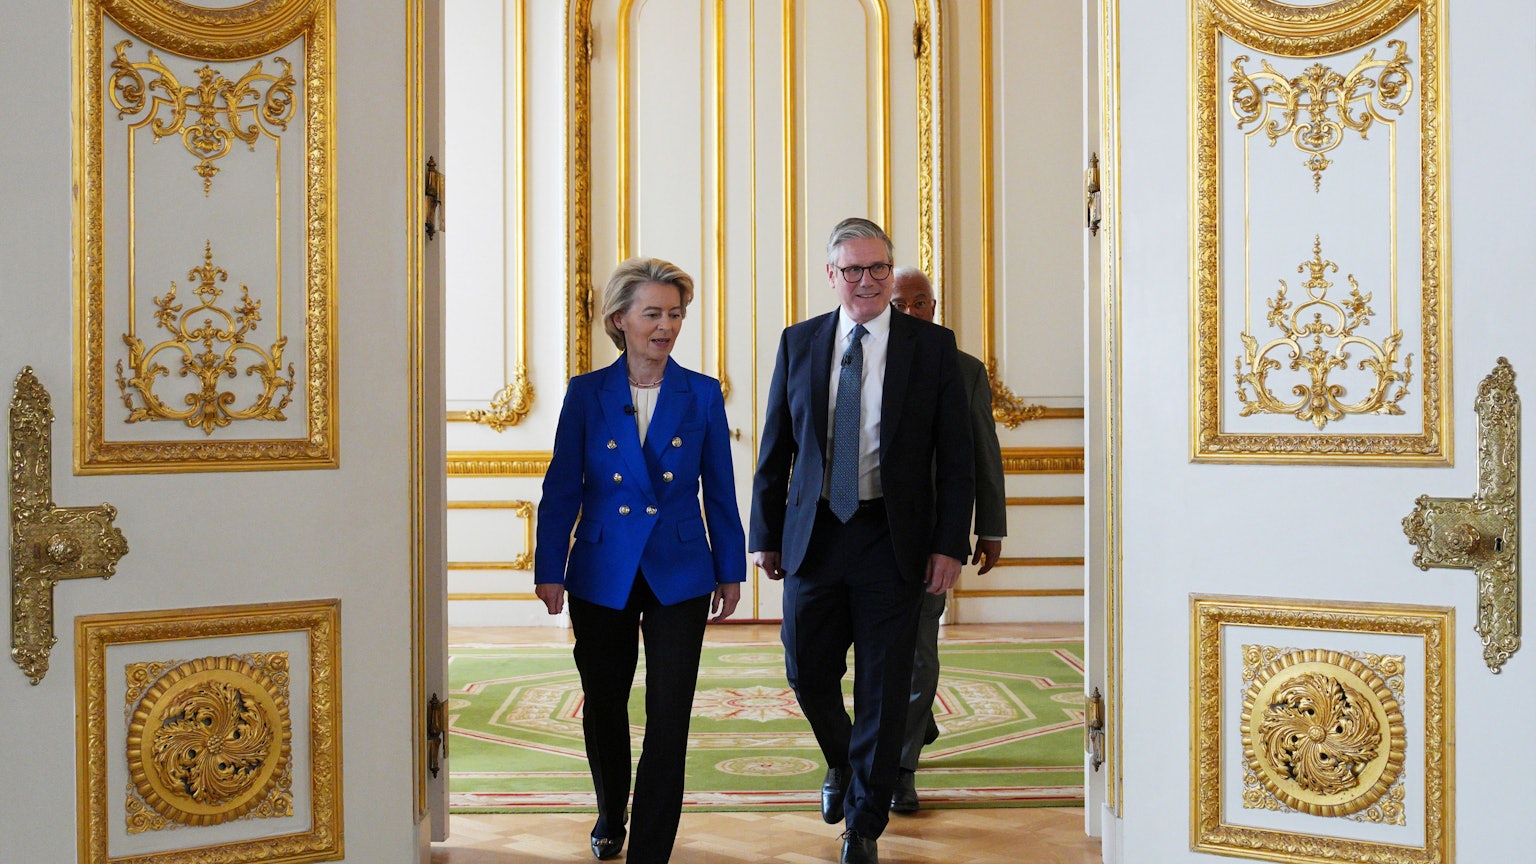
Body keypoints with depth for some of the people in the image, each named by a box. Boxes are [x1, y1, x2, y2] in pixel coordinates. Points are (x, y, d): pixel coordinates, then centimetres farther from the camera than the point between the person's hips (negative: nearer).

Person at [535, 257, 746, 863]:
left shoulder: (702, 394, 1)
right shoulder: (587, 393, -1)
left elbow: (719, 490, 5)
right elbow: (562, 489, 1)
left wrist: (730, 569, 6)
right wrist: (549, 570, -1)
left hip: (678, 576, -1)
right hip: (603, 575, 1)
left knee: (669, 719, -4)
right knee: (604, 705, 17)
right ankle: (611, 815, 43)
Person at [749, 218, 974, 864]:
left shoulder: (932, 346, 0)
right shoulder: (799, 343, 6)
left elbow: (955, 455, -1)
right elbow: (775, 447, 10)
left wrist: (950, 544, -7)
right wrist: (766, 533, 7)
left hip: (892, 540, -2)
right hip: (813, 536, 2)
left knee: (883, 688, 4)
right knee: (808, 674, 9)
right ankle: (841, 763, 41)